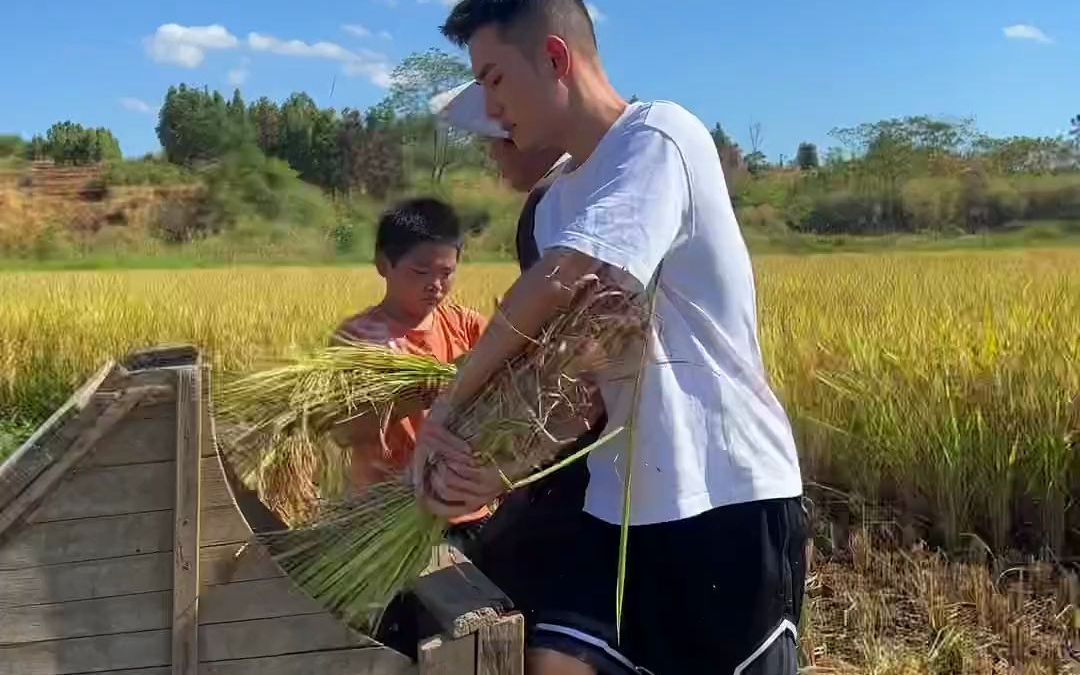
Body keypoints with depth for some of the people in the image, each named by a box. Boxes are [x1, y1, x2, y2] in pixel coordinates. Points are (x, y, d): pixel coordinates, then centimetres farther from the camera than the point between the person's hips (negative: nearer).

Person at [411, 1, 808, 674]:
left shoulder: (660, 137, -14)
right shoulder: (557, 205, 12)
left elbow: (556, 284, -25)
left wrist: (452, 400, -13)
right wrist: (496, 464, -10)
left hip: (731, 493, -7)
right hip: (623, 498, 7)